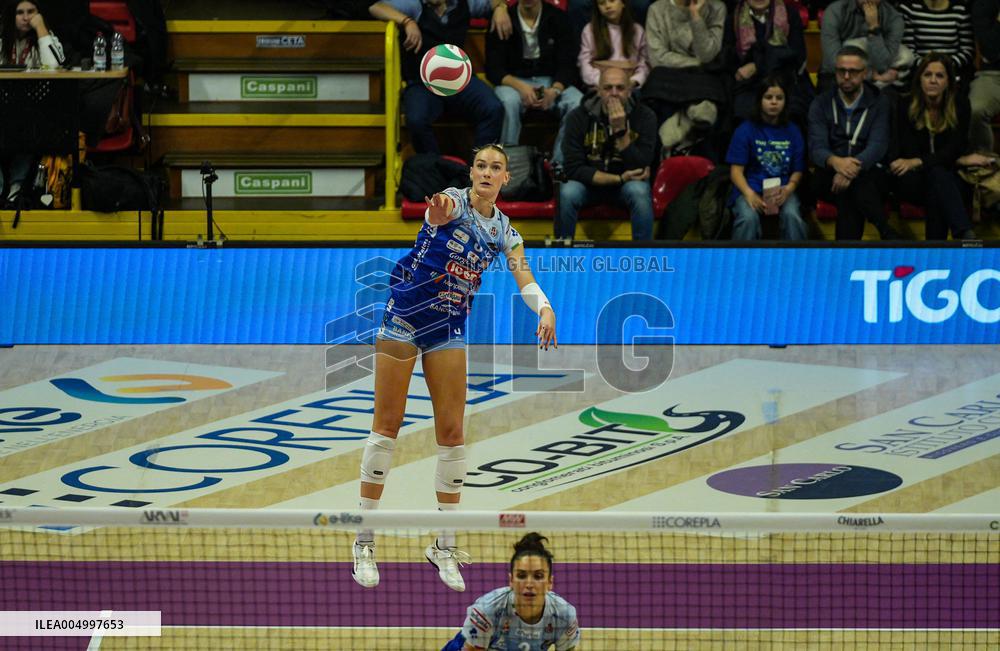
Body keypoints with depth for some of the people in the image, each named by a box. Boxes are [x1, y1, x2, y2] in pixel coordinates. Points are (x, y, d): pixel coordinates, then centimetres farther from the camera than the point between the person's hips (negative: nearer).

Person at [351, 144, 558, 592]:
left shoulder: (504, 231, 6)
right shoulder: (453, 202, -10)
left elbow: (526, 281, -8)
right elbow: (440, 210, -36)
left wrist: (545, 309, -31)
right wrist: (438, 212, -62)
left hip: (450, 330, 5)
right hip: (404, 317, -5)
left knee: (452, 432, 1)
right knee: (387, 425, -3)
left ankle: (444, 546, 11)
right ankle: (364, 541, 4)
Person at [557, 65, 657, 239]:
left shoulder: (644, 117, -12)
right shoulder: (579, 117, -13)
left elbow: (641, 169, -19)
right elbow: (574, 168, -16)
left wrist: (621, 130, -30)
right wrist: (620, 179, -22)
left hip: (627, 182, 0)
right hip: (589, 182, 0)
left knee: (639, 192, -33)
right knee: (567, 193, -31)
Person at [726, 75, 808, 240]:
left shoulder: (792, 132, 10)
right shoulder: (746, 130, 4)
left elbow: (798, 170, 9)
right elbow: (736, 170, -2)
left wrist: (788, 189, -15)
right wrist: (749, 194, -21)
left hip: (782, 190, 2)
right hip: (751, 189, -2)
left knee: (792, 216, -31)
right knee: (748, 218, -33)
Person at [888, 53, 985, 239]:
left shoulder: (960, 105, -1)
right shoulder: (905, 106, -4)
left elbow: (954, 150, -9)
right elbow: (909, 152, -9)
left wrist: (917, 162, -25)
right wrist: (959, 160, -13)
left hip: (949, 177, 1)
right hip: (912, 182, -1)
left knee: (938, 173, -35)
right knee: (937, 173, -35)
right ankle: (966, 234, -59)